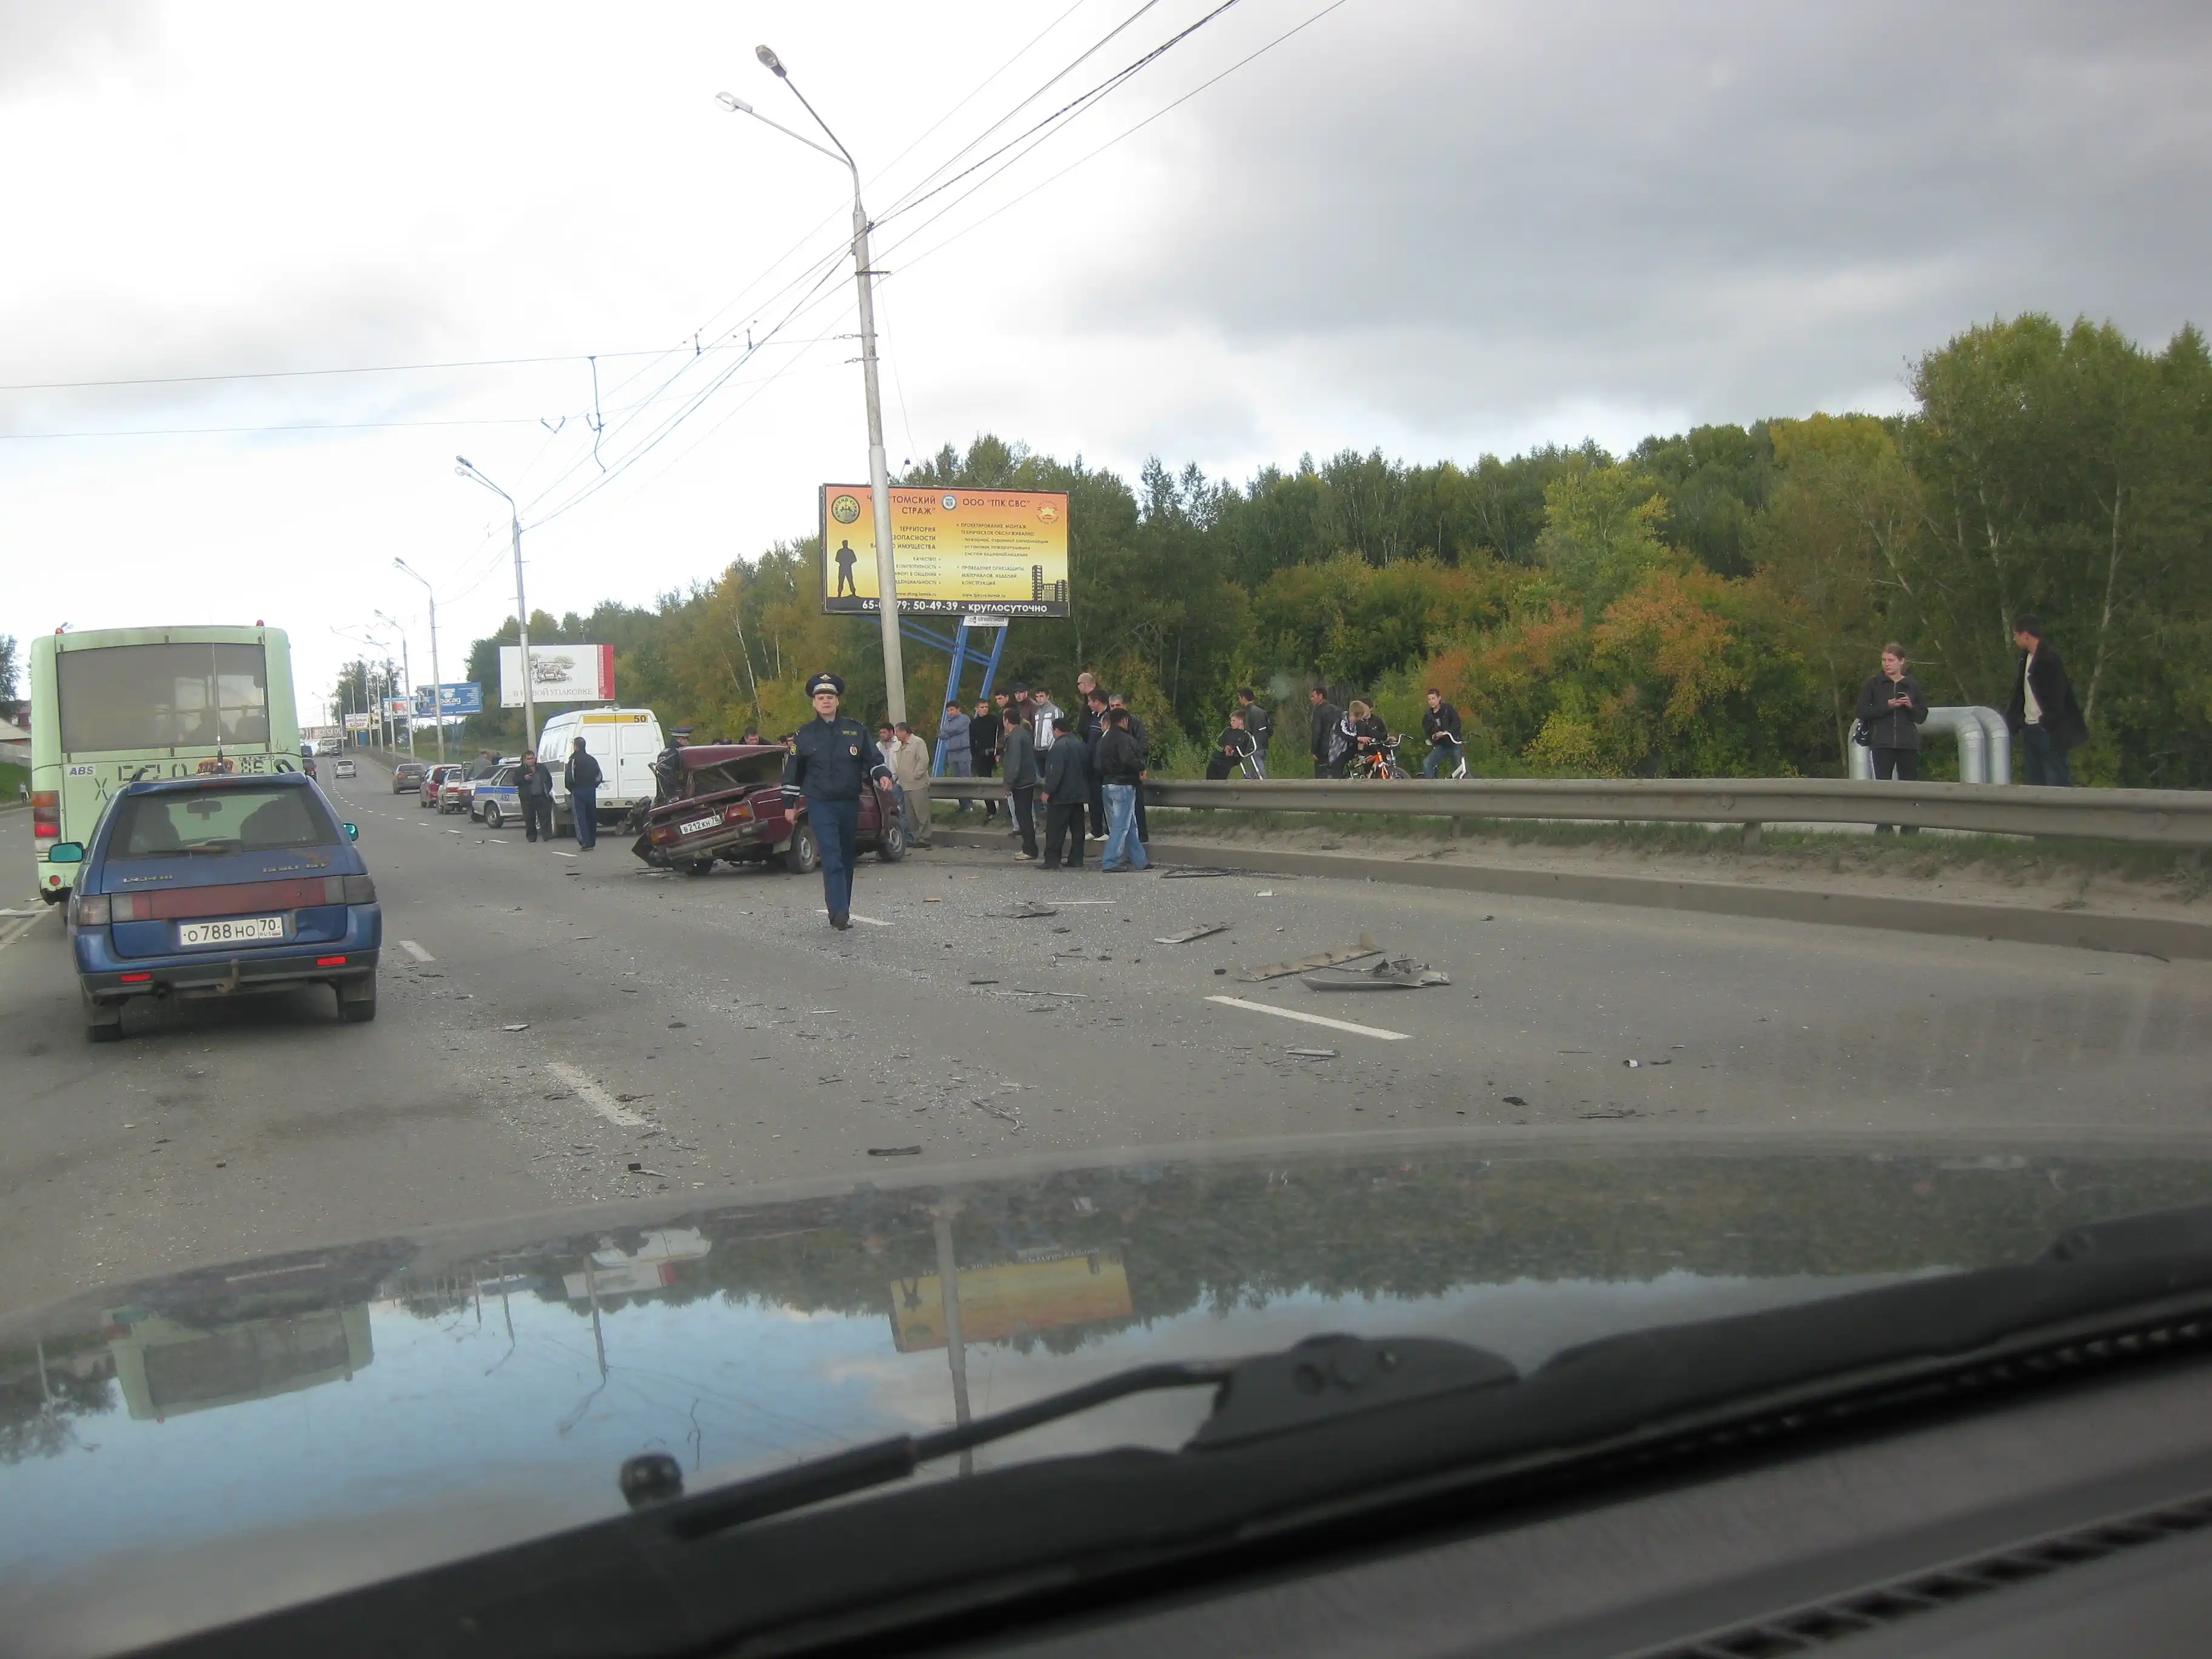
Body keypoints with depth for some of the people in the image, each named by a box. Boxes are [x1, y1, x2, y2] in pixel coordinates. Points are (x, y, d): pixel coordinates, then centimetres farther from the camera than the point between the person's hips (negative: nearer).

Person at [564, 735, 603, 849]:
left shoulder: (574, 759, -11)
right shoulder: (592, 759, 12)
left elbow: (569, 777, -18)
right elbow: (599, 776, 15)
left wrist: (571, 789, -3)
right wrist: (592, 786, 16)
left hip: (578, 792, -6)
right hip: (591, 792, 6)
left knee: (580, 818, -6)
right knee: (591, 817, 12)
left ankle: (585, 843, -15)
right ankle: (591, 842, 17)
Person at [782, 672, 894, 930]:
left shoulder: (856, 729, 6)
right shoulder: (804, 734, 3)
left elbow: (873, 758, 10)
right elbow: (793, 771, 10)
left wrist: (882, 775, -11)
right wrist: (789, 803, 10)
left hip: (850, 803, 3)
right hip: (820, 805, -3)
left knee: (847, 858, 11)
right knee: (831, 858, -16)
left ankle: (842, 912, 21)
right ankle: (839, 913, -25)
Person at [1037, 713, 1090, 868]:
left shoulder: (1058, 747, -15)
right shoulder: (1082, 746, 11)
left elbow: (1055, 772, -21)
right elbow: (1088, 770, 17)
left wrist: (1048, 791, -16)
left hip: (1061, 796, -8)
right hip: (1079, 794, 8)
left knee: (1055, 830, -4)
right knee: (1077, 829, 9)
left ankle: (1052, 861, -5)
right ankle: (1076, 860, 10)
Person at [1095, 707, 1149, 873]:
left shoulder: (1103, 740, 13)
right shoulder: (1124, 739, -14)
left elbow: (1099, 765, 13)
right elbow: (1129, 760, -26)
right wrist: (1141, 767, -10)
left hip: (1107, 784, 9)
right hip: (1123, 785, -9)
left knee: (1130, 826, 15)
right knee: (1121, 826, -5)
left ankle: (1139, 860, 20)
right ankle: (1109, 863, -8)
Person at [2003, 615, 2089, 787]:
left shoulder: (2049, 657, -13)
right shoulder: (2026, 656, 13)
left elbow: (2057, 692, -16)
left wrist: (2049, 722, -20)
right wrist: (2011, 719, 13)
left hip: (2048, 729, -9)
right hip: (2030, 727, 9)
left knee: (2056, 780, -7)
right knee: (2036, 779, 11)